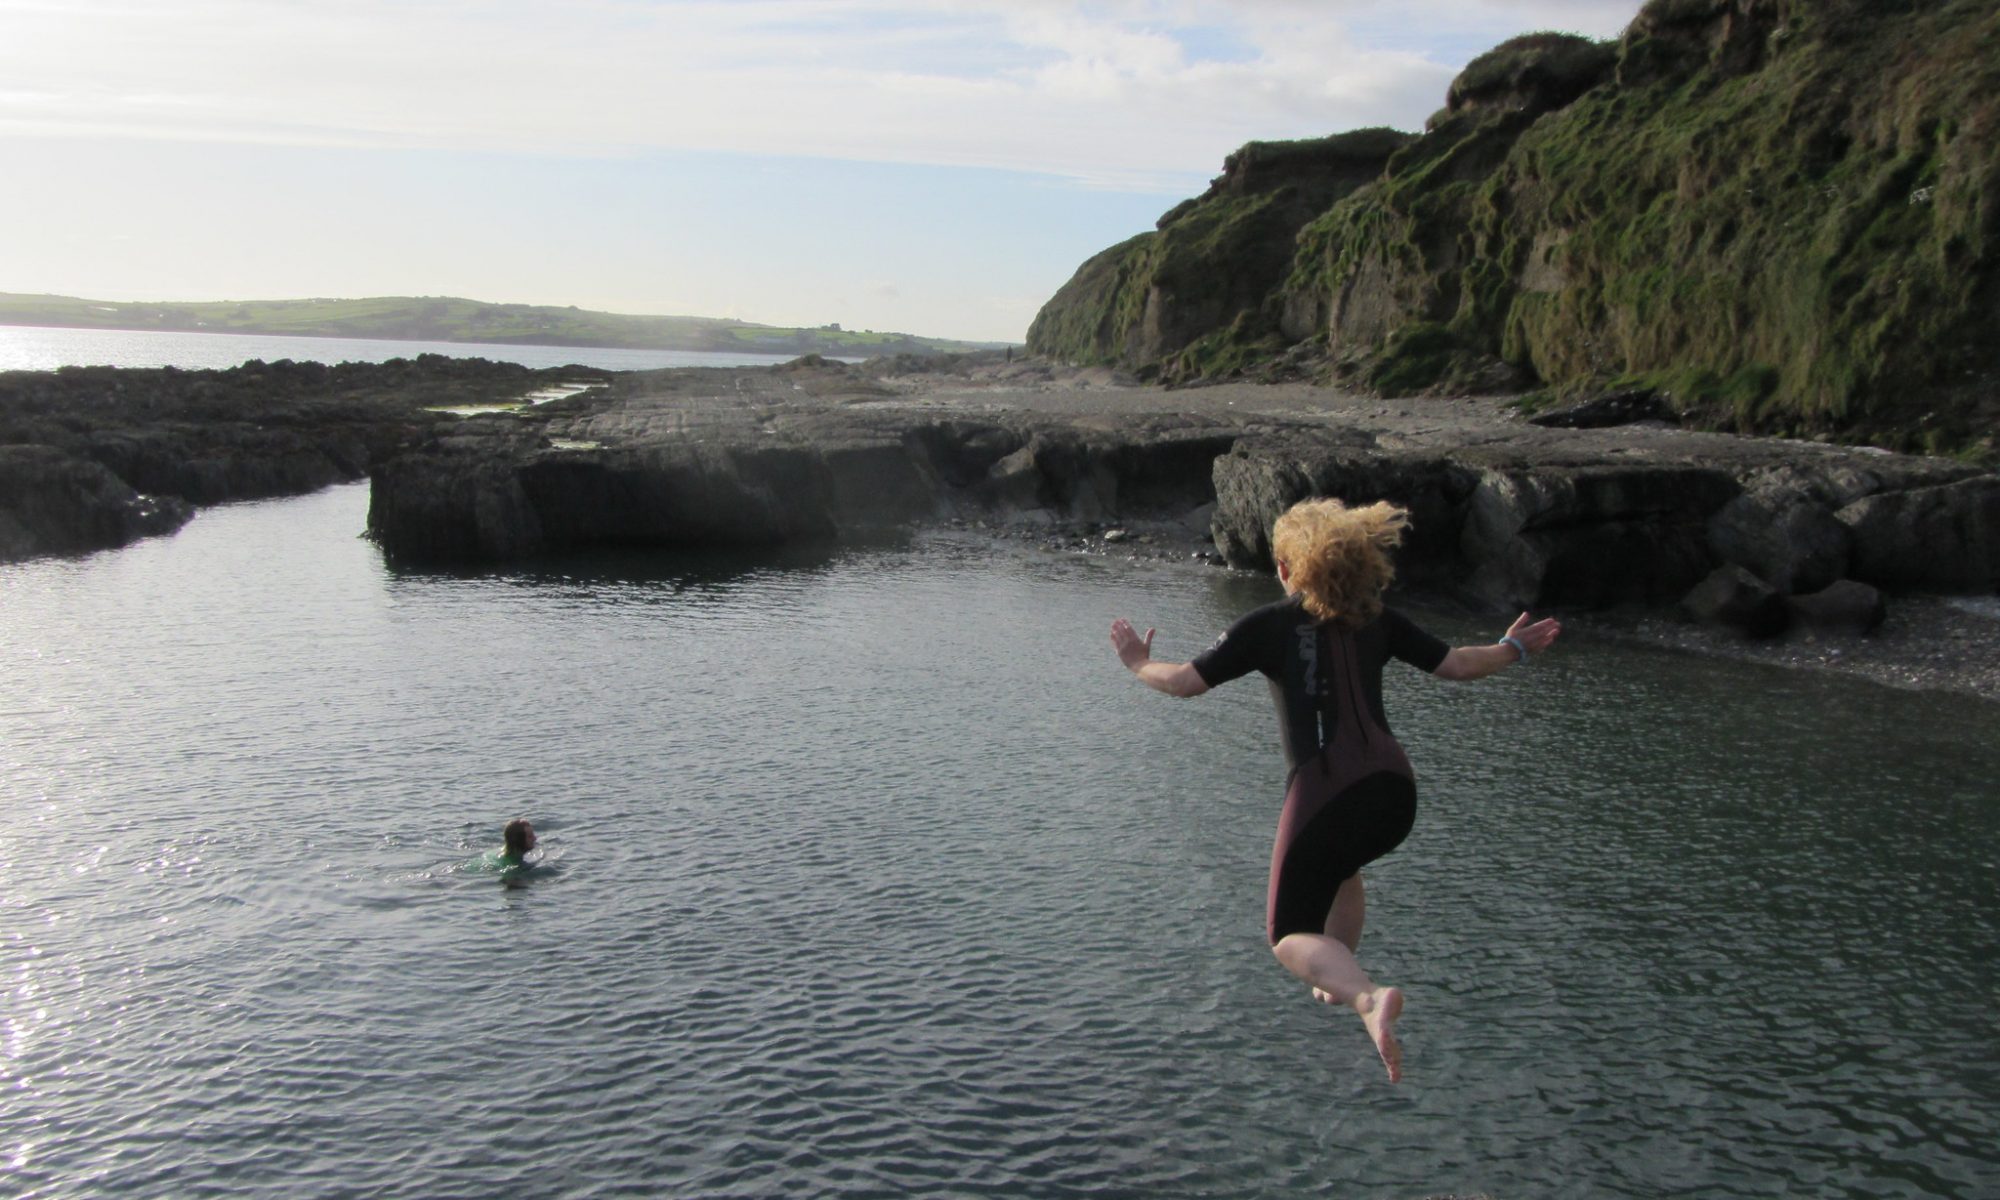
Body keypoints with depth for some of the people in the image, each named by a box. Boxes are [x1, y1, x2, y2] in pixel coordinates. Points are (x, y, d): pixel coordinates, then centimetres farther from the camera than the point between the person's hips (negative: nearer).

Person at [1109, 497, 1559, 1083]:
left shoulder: (1269, 624, 2)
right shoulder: (1376, 619, 12)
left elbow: (1183, 682, 0)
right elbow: (1457, 665, 14)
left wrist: (1137, 662, 20)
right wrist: (1513, 649, 34)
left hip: (1323, 792, -5)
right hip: (1394, 791, 5)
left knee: (1290, 936, 6)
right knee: (1340, 865, 38)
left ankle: (1369, 996, -24)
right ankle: (1340, 983, 42)